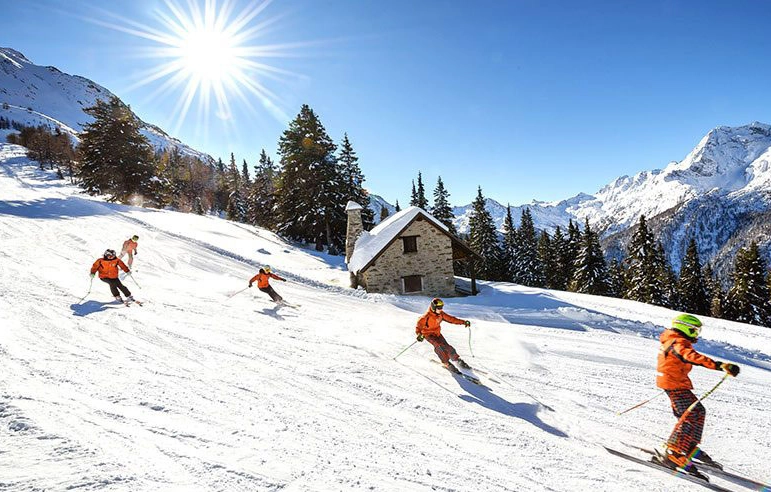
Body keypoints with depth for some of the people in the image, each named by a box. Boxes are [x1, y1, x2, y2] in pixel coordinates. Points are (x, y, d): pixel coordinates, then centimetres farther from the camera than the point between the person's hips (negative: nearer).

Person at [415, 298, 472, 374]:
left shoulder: (441, 314, -7)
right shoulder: (427, 316, -26)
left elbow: (451, 319, -3)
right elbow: (419, 325, -22)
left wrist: (463, 322, -8)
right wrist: (419, 334, -39)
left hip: (437, 333, 6)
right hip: (428, 334, -5)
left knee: (446, 346, -5)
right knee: (439, 346, -27)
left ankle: (458, 360, 14)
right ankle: (446, 363, -16)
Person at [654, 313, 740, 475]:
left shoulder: (673, 341, 14)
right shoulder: (680, 343, -19)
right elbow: (693, 357, -39)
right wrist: (720, 365, -49)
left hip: (672, 382, 11)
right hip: (675, 384, -11)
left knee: (698, 412, 18)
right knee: (691, 417, -15)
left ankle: (689, 447, 28)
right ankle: (672, 454, -20)